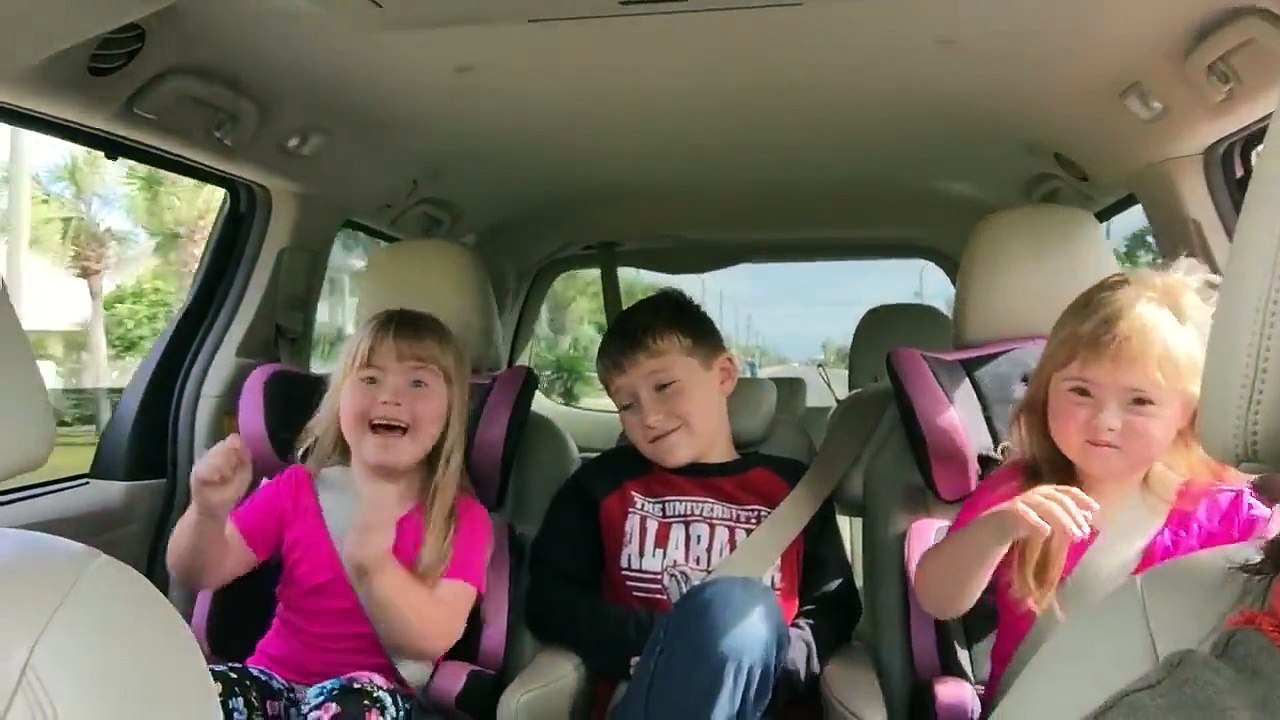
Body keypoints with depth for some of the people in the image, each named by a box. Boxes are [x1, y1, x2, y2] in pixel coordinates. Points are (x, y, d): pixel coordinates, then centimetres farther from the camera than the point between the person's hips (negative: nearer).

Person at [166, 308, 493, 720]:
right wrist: (207, 511, -20)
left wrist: (371, 562, -32)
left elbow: (433, 641, -16)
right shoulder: (297, 488, 4)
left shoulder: (463, 518, -6)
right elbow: (198, 574, 2)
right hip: (276, 681, 3)